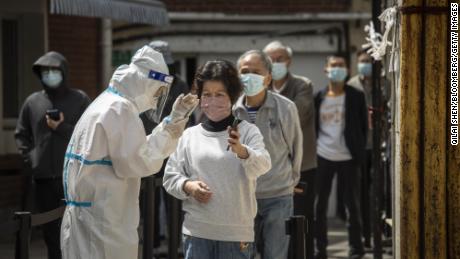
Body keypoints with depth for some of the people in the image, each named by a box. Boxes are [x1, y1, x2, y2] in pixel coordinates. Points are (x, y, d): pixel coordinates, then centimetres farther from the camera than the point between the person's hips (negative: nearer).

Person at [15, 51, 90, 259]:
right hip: (43, 178, 3)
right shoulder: (33, 102, 11)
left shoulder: (80, 100, 3)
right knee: (50, 230, 7)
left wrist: (62, 129, -11)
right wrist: (29, 158, 4)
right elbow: (21, 135, 17)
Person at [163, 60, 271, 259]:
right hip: (197, 231, 2)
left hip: (236, 232, -2)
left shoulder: (248, 132, -1)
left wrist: (241, 150, -39)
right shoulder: (190, 135, 6)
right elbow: (170, 177, 10)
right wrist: (188, 186, -12)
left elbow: (262, 165, -19)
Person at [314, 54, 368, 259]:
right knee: (320, 205, 4)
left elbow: (363, 126, 2)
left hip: (348, 158, -1)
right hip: (323, 157, 2)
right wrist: (311, 151, 1)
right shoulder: (319, 98, 4)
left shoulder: (356, 97, 1)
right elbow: (312, 127, 8)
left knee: (352, 205, 4)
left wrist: (359, 153, -3)